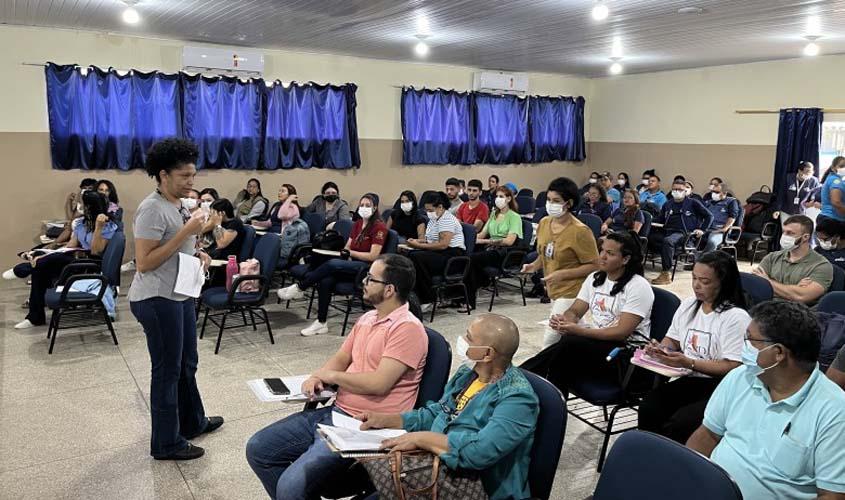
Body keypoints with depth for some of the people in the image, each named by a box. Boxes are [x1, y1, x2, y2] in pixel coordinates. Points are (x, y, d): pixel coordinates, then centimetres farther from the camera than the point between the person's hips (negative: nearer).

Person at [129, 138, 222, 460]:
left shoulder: (178, 206, 11)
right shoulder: (152, 209, -19)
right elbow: (144, 263, -23)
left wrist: (197, 254, 3)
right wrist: (185, 233, -24)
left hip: (180, 295, 9)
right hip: (158, 300, -9)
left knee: (187, 364, 21)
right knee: (167, 370, 2)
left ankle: (193, 422, 38)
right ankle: (166, 443, 16)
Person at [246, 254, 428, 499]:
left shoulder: (407, 328, -16)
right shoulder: (366, 319, 13)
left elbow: (379, 384, -23)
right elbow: (340, 359, 19)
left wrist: (331, 375, -9)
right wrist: (316, 378, -4)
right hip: (335, 412, 9)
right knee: (258, 449, 6)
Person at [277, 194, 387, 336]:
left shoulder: (379, 227, -6)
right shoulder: (357, 224, 17)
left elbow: (373, 256, -12)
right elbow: (347, 247, 18)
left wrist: (350, 252, -11)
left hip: (368, 268, -6)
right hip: (353, 266, 6)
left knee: (332, 264, -31)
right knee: (325, 281, -24)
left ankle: (299, 288, -16)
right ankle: (321, 323, -18)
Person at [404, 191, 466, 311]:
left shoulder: (447, 219, -14)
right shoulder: (434, 219, 17)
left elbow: (443, 244, -23)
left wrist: (419, 245, -19)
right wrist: (417, 241, 6)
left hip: (452, 255, -10)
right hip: (439, 253, 10)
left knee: (417, 258, -28)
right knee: (408, 255, -10)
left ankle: (427, 301, -21)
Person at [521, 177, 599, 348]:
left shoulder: (580, 231, -19)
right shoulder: (544, 223, 3)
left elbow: (594, 266, -16)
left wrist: (562, 274, -23)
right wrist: (534, 265, -1)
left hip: (571, 293, -8)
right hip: (553, 291, 8)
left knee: (550, 341, -9)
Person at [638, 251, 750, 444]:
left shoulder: (736, 317, -9)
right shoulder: (687, 305, 12)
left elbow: (733, 367, -13)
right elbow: (672, 341, 22)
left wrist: (689, 363, -20)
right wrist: (660, 348, -2)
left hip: (720, 386, -5)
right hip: (687, 379, 6)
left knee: (680, 423, -30)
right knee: (648, 408, -23)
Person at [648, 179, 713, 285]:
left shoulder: (693, 203, 11)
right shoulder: (668, 205, 24)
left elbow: (709, 216, 13)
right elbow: (660, 219, 25)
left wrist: (702, 229, 1)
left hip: (683, 233, -6)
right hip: (667, 231, 6)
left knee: (668, 241, -38)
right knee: (650, 237, -23)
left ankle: (666, 274, -37)